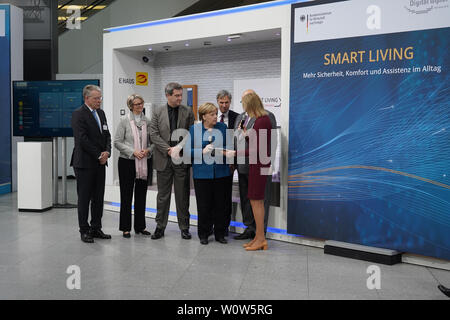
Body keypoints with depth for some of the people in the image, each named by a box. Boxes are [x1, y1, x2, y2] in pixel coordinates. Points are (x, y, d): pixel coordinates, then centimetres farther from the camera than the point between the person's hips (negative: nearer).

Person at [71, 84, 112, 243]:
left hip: (99, 163, 7)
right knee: (84, 198, 2)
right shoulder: (78, 114, -10)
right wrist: (98, 156, -13)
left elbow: (107, 135, 14)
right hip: (85, 163, -7)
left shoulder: (101, 113, 14)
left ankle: (96, 228, 20)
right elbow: (82, 139, -17)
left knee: (98, 198, 10)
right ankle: (84, 230, 11)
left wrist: (107, 151, -4)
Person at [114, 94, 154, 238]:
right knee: (126, 195, 3)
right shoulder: (124, 120, -3)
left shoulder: (147, 121, 7)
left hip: (144, 163, 3)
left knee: (141, 195, 10)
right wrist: (133, 151, -14)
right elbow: (117, 142, -6)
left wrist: (148, 150, -8)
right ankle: (125, 228, 12)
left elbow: (153, 141, 12)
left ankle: (140, 226, 21)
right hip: (127, 162, -3)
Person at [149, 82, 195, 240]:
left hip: (182, 159, 0)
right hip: (164, 159, 0)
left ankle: (184, 227, 15)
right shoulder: (157, 112, 4)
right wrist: (168, 149, -12)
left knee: (183, 195, 6)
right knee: (163, 195, 8)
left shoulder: (188, 112, 4)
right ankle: (160, 227, 17)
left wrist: (179, 148, -13)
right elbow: (154, 134, -2)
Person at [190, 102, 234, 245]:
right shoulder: (194, 129, 1)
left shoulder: (222, 127, 5)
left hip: (221, 173, 2)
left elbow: (228, 146, 10)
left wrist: (228, 152, -12)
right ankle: (203, 234, 19)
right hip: (202, 173, -2)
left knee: (221, 204, 7)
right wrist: (202, 151, -16)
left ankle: (220, 233, 20)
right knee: (204, 205, 4)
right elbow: (189, 150, -1)